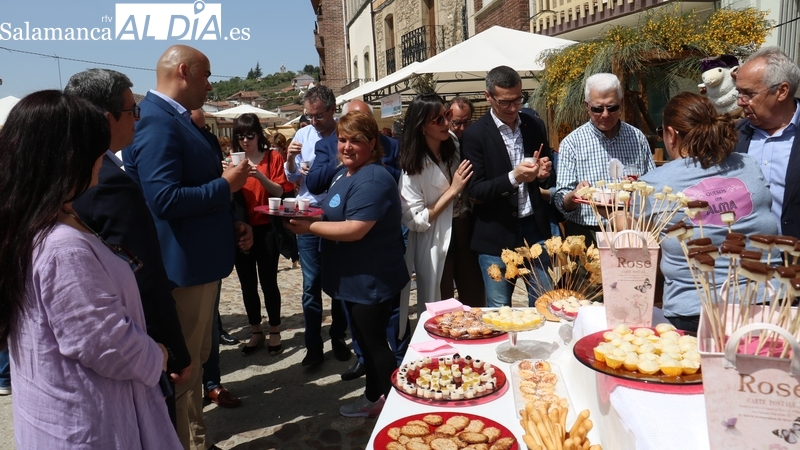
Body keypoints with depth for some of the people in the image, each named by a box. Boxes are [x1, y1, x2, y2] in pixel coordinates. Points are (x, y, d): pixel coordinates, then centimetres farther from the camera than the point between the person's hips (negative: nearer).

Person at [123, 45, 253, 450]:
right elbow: (164, 199, -29)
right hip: (182, 266, -11)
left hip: (199, 262, 11)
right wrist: (226, 185, -18)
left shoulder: (174, 120, 13)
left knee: (195, 359, 22)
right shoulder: (156, 122, -20)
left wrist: (232, 224, 8)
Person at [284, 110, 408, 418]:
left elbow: (355, 230, -29)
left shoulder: (372, 180, -23)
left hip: (372, 280, -10)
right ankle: (374, 398, 38)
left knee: (374, 341, 5)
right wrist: (309, 216, 4)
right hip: (355, 278, 10)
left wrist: (309, 227, -22)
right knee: (365, 339, 21)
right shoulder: (345, 173, 10)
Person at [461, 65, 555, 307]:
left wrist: (543, 175, -10)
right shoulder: (475, 134, -7)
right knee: (499, 311, 6)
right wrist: (513, 177, -25)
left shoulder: (535, 126, 7)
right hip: (497, 236, -3)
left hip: (535, 228, 4)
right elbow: (475, 191, -10)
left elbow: (549, 180, 14)